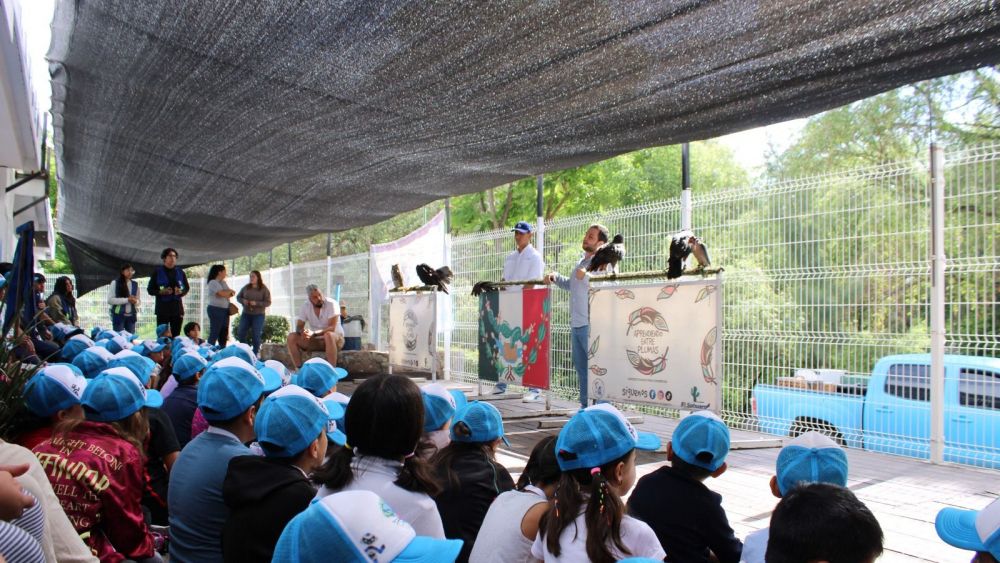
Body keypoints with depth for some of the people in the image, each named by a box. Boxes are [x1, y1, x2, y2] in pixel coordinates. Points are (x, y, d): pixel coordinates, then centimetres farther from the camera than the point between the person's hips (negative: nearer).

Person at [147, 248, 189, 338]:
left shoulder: (180, 272, 8)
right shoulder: (157, 272, 1)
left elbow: (187, 287, 14)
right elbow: (150, 289, 3)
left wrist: (181, 292, -8)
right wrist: (161, 292, -16)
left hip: (177, 307, 3)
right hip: (162, 308, -2)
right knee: (161, 335, -4)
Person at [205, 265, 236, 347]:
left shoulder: (223, 282, 16)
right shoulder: (213, 282, -9)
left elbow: (231, 293, 13)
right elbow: (222, 294, -18)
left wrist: (227, 292, -8)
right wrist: (230, 291, 1)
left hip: (224, 310, 8)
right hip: (216, 310, -8)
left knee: (224, 333, 9)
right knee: (214, 333, -8)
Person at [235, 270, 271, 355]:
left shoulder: (264, 289, -5)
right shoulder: (246, 287, 4)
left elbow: (268, 302, -9)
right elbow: (238, 297, 13)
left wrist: (256, 303, -22)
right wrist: (243, 301, -9)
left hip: (258, 315, -4)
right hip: (246, 314, 4)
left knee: (256, 335, -2)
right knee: (240, 333, 1)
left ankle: (255, 354, 9)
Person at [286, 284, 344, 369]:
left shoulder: (332, 304, -16)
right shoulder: (305, 306, -3)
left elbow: (332, 328, -24)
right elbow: (299, 327, -3)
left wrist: (314, 333, -38)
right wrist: (302, 332, -29)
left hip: (335, 339, -5)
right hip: (316, 340, 5)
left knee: (328, 335, -40)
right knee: (291, 337, -15)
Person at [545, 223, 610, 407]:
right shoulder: (581, 261, 19)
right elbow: (570, 285, 32)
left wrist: (585, 276, -26)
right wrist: (555, 277, 18)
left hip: (591, 324, -9)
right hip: (576, 323, 9)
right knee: (580, 365, 14)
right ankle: (585, 405, 24)